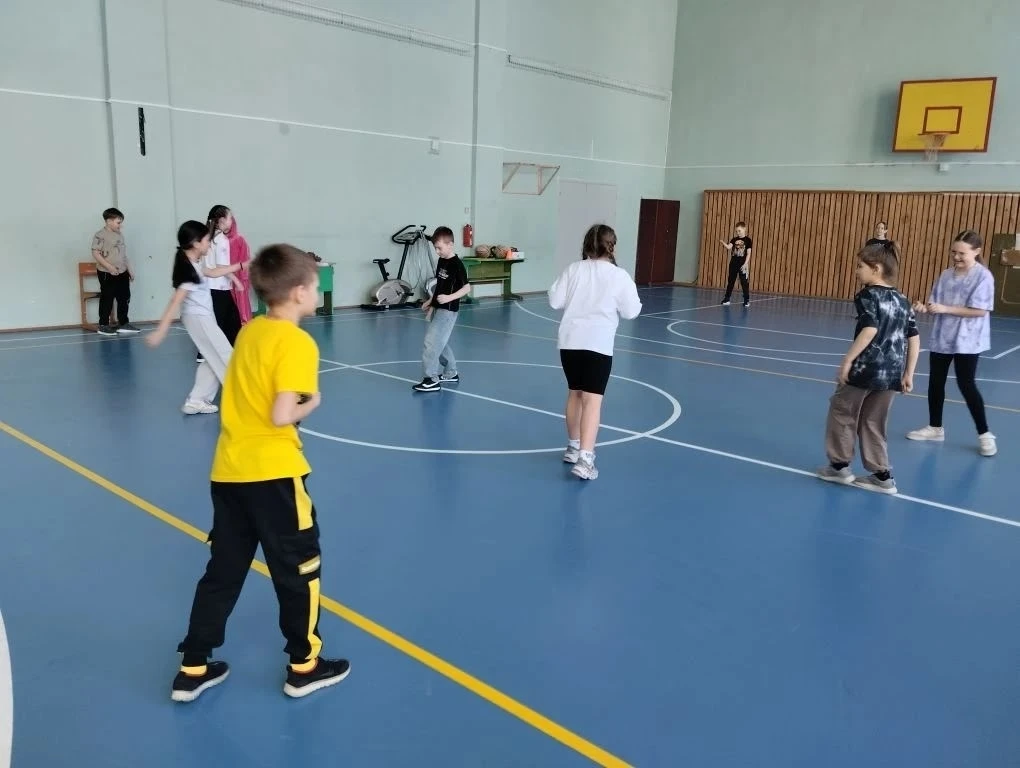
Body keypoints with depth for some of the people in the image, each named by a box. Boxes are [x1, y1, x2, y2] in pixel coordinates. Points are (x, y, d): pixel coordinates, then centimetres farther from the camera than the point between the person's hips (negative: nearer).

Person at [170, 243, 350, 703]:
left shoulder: (249, 331, 10)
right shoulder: (297, 343, -14)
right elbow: (281, 416, -21)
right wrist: (312, 404, -4)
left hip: (229, 469, 8)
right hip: (272, 471, -7)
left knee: (223, 570, 17)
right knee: (300, 568, 10)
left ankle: (193, 669, 27)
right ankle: (304, 667, 23)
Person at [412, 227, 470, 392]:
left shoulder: (457, 264, -16)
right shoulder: (441, 261, 9)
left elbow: (467, 288, -16)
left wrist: (450, 298, -27)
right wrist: (430, 302, 16)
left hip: (448, 310, -9)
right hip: (438, 308, 9)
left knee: (431, 342, -12)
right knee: (440, 343, 16)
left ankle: (431, 380, -9)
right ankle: (451, 374, 30)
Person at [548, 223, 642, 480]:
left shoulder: (573, 269, 4)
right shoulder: (619, 275, -4)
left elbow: (555, 301, 5)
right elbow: (631, 312, -1)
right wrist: (625, 298, 18)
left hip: (570, 340, 4)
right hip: (598, 343, -4)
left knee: (574, 393, 19)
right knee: (592, 399, -7)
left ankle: (574, 447, 34)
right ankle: (584, 459, -17)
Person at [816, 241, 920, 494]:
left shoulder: (868, 295, -8)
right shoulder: (902, 300, 13)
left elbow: (870, 330, -22)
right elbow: (914, 338, 11)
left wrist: (847, 360, -19)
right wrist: (908, 374, 13)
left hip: (866, 368, -7)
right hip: (892, 372, 7)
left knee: (841, 412, 12)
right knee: (873, 423, 16)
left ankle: (840, 466, 19)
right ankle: (882, 476, 17)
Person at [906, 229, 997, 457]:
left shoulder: (983, 276, -11)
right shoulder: (946, 275, 5)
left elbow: (979, 310, -17)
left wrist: (945, 309, -21)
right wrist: (925, 308, -14)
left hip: (967, 342, -6)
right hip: (941, 339, 6)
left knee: (966, 385, -4)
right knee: (935, 382, 11)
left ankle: (984, 434, 11)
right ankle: (935, 428, 27)